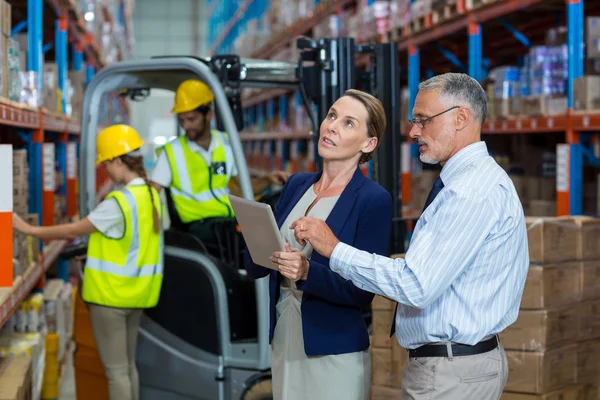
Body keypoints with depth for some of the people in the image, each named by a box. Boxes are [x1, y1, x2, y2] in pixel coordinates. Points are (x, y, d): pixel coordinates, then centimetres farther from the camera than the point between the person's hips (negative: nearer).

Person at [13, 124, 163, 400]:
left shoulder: (119, 201, -20)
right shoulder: (151, 193, 4)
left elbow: (74, 231, -14)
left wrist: (30, 230, -5)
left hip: (111, 295, -8)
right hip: (137, 293, 8)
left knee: (116, 371, 0)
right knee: (128, 366, 17)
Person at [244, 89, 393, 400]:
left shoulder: (374, 200, -11)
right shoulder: (296, 185, 6)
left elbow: (362, 291, -15)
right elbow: (255, 268, 6)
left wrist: (307, 272, -29)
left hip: (335, 352, -5)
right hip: (283, 340, 5)